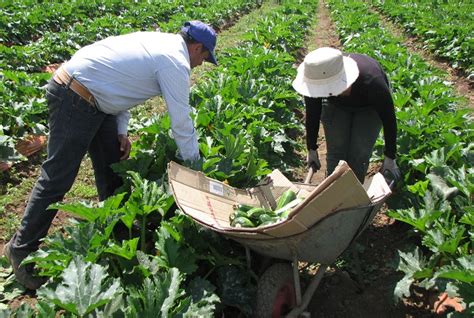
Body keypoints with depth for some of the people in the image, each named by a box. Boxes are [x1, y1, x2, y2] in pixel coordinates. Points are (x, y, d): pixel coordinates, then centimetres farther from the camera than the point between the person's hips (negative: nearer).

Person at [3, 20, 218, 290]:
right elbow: (182, 123, -13)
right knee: (58, 178, -2)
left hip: (94, 96, 10)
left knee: (113, 166, 17)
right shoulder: (176, 64, -15)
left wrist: (122, 131, 10)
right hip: (74, 99, -10)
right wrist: (196, 167, 0)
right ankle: (22, 248, 12)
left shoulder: (159, 41, 13)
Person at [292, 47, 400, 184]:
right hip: (336, 106, 2)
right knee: (335, 153, -7)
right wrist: (311, 149, -6)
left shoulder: (371, 81, -41)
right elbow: (312, 116, -15)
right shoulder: (316, 84, -34)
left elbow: (389, 119, -26)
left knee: (359, 155, -10)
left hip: (369, 108, -2)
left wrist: (390, 158, -19)